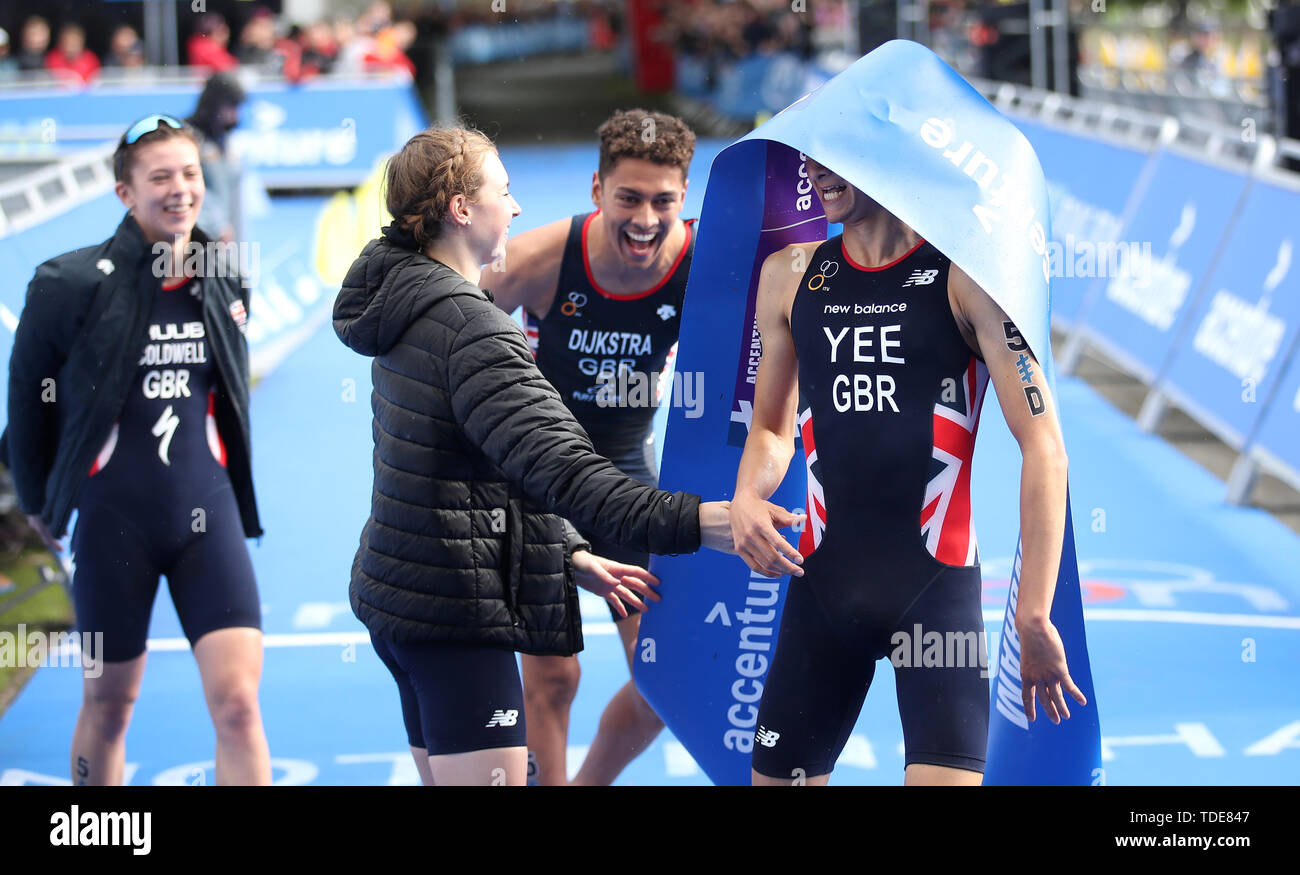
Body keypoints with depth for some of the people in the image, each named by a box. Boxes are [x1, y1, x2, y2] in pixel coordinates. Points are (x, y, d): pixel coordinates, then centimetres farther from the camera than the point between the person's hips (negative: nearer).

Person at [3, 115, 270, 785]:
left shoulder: (226, 285, 3)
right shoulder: (71, 283, -10)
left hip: (208, 511, 3)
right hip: (113, 519, -2)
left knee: (237, 703, -8)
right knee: (108, 703, 10)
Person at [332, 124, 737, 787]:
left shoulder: (409, 310, 12)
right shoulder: (470, 328, -19)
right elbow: (550, 460, -30)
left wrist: (569, 556, 14)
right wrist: (684, 521, -35)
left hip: (399, 596, 10)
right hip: (457, 612, -10)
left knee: (444, 779, 17)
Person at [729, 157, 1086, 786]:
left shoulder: (968, 274, -6)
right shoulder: (789, 276, 10)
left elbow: (1042, 446, -9)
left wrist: (1035, 615, -13)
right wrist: (747, 498, -1)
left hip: (936, 587, -5)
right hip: (823, 581, 5)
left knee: (943, 774, -19)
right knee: (775, 774, 9)